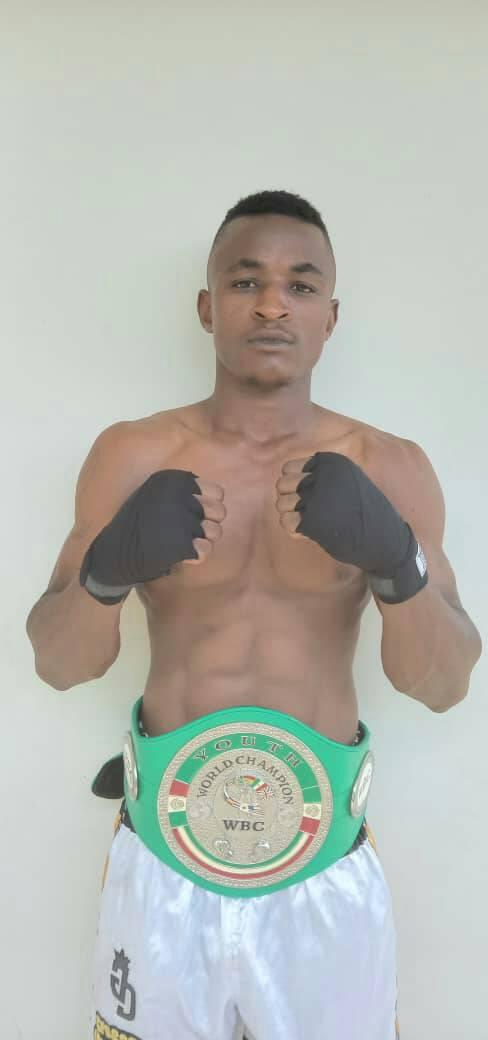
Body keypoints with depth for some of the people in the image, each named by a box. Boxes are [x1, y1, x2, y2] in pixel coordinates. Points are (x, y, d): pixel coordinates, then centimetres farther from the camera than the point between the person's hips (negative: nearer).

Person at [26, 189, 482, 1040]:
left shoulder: (389, 468, -5)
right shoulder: (131, 455, -5)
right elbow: (57, 663, -5)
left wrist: (397, 561, -27)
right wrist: (106, 570, -26)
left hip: (328, 860, 0)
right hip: (163, 851, 0)